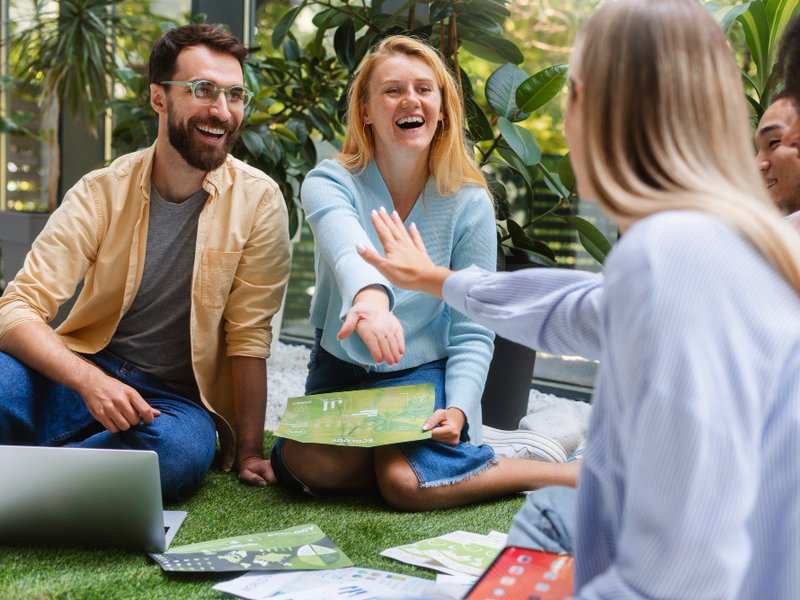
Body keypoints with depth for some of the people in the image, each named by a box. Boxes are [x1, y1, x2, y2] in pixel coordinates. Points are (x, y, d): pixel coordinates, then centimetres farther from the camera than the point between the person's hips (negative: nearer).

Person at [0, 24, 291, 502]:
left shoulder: (257, 200, -5)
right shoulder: (102, 192, -4)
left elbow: (249, 337, -4)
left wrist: (249, 451, -9)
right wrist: (89, 380, -28)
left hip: (178, 397, 1)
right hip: (86, 375, 0)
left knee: (184, 451, -36)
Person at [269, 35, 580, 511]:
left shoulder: (469, 202, -10)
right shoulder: (330, 183, -13)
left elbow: (472, 330, -8)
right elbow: (349, 249, -39)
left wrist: (459, 409, -26)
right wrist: (369, 298, -62)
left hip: (424, 371, -1)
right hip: (341, 368, 2)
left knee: (407, 481, -27)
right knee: (304, 463, -25)